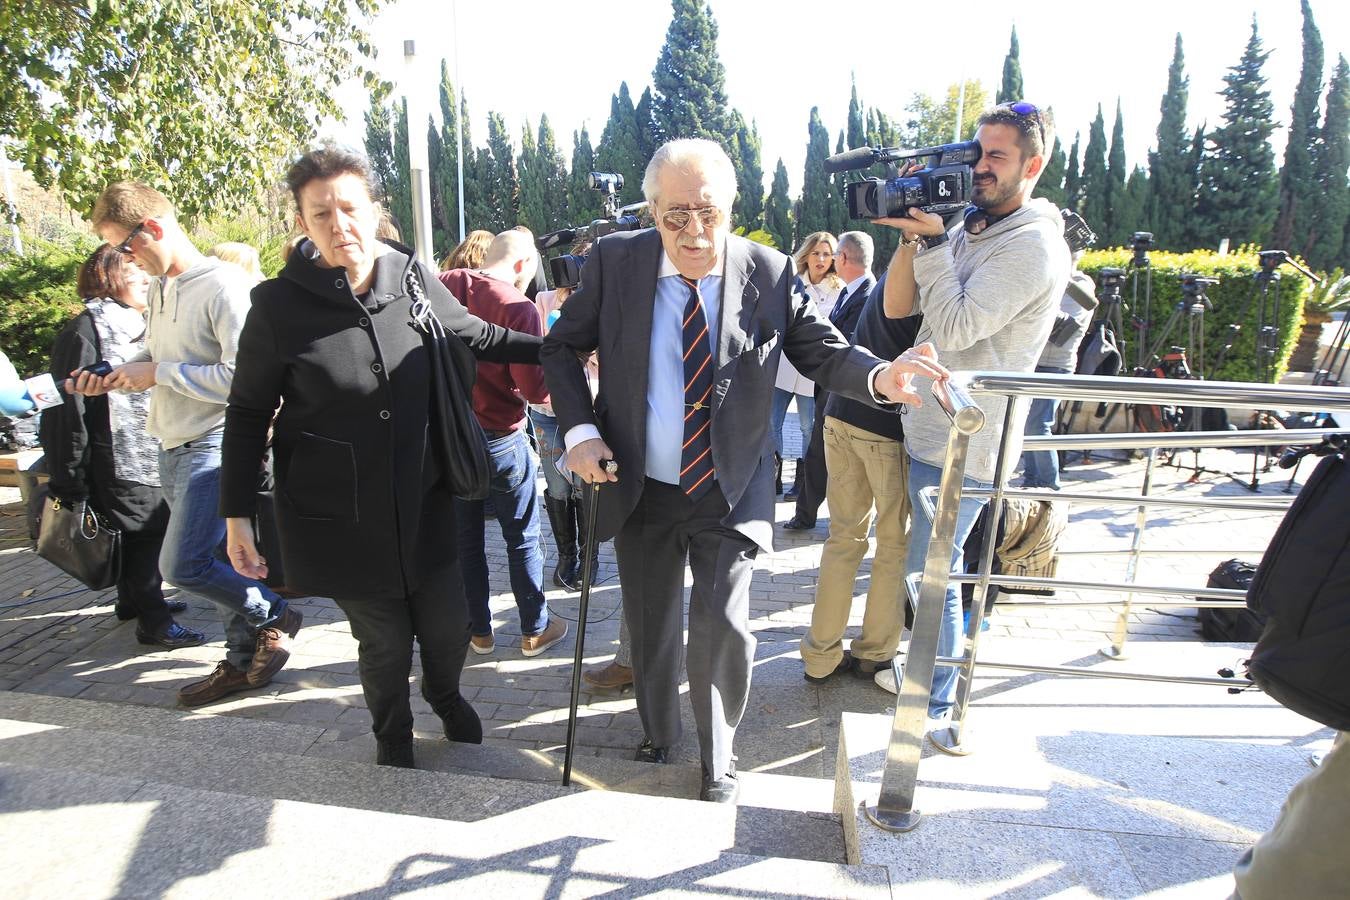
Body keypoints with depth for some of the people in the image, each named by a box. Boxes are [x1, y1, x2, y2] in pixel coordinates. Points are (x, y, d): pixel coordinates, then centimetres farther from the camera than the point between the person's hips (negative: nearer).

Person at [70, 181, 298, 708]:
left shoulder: (224, 286, -15)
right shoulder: (158, 290, 14)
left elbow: (244, 378, -23)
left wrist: (158, 373, -16)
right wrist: (114, 378, 5)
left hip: (215, 445, -9)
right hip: (173, 448, 9)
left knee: (182, 566, -10)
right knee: (208, 562, 13)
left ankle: (274, 616, 12)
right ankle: (244, 660, 25)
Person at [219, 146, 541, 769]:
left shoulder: (413, 279, -4)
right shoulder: (279, 304, -11)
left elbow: (479, 337, 13)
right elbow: (248, 414, -2)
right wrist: (237, 514, -2)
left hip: (423, 501, 3)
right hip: (339, 517, -2)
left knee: (449, 625, 11)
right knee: (384, 640, 10)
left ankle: (445, 694, 48)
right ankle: (392, 734, 44)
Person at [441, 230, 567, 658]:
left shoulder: (442, 286, -3)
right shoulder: (518, 307, -19)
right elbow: (535, 389, -20)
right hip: (500, 440, -5)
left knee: (465, 539, 16)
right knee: (522, 539, 12)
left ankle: (478, 631, 29)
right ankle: (534, 630, 25)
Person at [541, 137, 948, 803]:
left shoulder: (770, 273, -9)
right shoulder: (615, 262, -7)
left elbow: (820, 349, -3)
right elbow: (560, 347, 2)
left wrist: (879, 376, -25)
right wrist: (579, 429, -12)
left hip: (731, 491, -1)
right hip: (641, 489, 2)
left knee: (723, 628, -3)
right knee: (650, 624, 18)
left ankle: (717, 757, 29)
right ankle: (658, 733, 48)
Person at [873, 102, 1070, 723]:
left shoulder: (1034, 246, -15)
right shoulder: (963, 231, 11)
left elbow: (956, 328, -24)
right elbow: (897, 306, 4)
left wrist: (933, 241, -20)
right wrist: (913, 234, -8)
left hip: (964, 447, -8)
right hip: (929, 432, 9)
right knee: (930, 565, 21)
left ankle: (937, 703, 21)